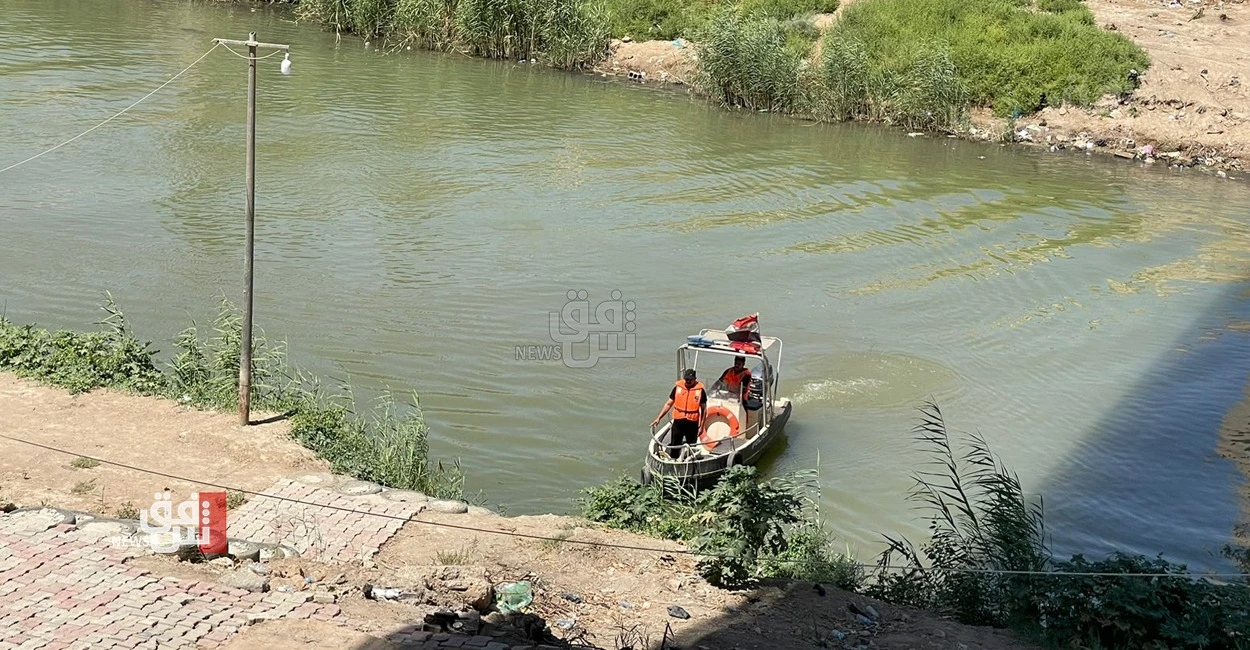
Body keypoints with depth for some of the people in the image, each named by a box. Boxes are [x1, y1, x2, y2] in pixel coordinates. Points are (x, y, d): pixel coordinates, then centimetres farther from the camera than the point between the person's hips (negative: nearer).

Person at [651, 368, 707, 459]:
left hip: (692, 423, -2)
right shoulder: (678, 388, 0)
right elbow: (669, 404, 6)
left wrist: (701, 425, -1)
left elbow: (704, 409, 1)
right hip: (678, 422, 2)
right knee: (674, 445, 7)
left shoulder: (700, 390, -6)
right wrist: (659, 418, 1)